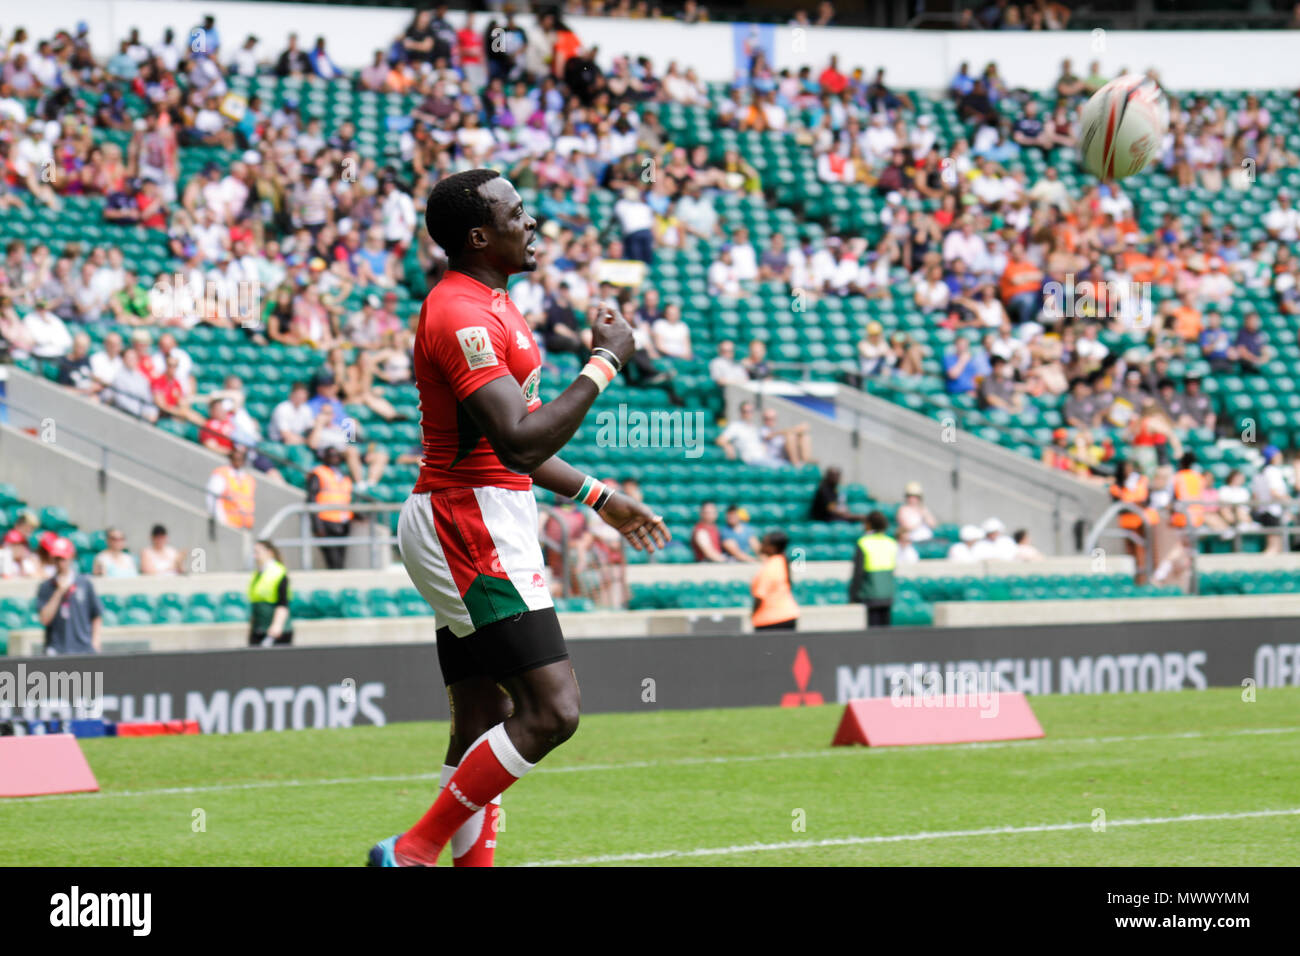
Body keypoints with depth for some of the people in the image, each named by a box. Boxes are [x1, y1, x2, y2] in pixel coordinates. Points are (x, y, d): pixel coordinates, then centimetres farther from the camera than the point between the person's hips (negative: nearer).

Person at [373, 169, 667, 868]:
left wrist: (600, 499, 24)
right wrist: (604, 363, -18)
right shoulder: (463, 318, -17)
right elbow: (520, 444, -26)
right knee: (551, 710, -16)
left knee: (483, 724, 10)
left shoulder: (489, 306, 17)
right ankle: (414, 853, -13)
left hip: (486, 526, 11)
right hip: (472, 528, -11)